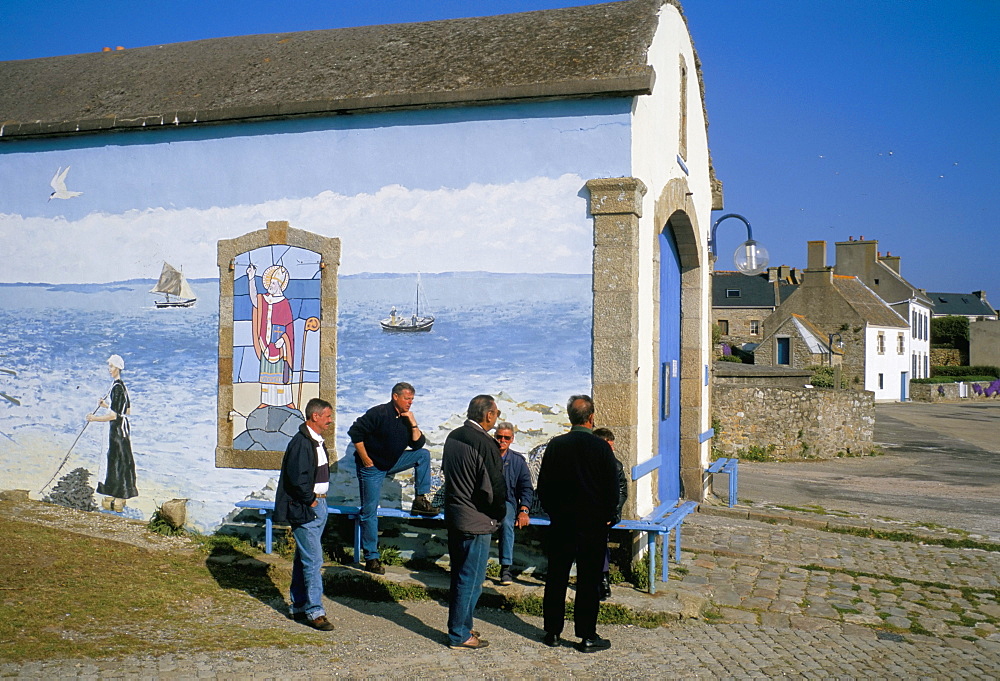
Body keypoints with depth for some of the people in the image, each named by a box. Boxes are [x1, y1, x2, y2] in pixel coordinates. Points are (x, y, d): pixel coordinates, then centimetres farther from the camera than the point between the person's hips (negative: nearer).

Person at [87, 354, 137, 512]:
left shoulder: (117, 388, -19)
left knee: (116, 460, -3)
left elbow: (113, 416, -22)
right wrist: (107, 405, 22)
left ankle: (117, 502, 2)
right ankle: (120, 496, 25)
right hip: (123, 427, 10)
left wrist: (95, 418, -14)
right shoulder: (123, 386, 10)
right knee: (122, 460, 15)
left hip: (117, 429, -10)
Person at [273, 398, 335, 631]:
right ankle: (314, 612, -2)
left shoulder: (317, 441, 13)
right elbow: (298, 478, -24)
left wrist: (319, 500, 11)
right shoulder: (301, 442, -18)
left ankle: (299, 607, 23)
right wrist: (310, 501, -13)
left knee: (303, 559, 15)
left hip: (317, 505, 10)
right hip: (305, 509, -10)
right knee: (313, 561, -7)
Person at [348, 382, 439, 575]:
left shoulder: (407, 419, 2)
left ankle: (421, 499, -3)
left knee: (423, 454, -7)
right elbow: (355, 432, -20)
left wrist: (413, 424, -14)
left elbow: (418, 444, -1)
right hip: (372, 467, -6)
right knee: (369, 512, -5)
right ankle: (371, 558, 2)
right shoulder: (379, 413, -17)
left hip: (393, 462, 6)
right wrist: (365, 459, -18)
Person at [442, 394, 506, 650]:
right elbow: (494, 486, -19)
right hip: (476, 522, -9)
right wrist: (499, 514, -2)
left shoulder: (453, 436, 7)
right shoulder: (485, 443, -20)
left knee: (459, 576, 19)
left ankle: (458, 626, 29)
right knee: (471, 580, 1)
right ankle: (460, 636, 8)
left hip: (453, 516, 9)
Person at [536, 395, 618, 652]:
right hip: (593, 524, -2)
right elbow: (612, 487, -6)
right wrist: (608, 517, 8)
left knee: (556, 579, 10)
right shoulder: (601, 447, -10)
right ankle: (587, 636, 9)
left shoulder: (555, 445, -2)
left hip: (561, 523, 3)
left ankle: (552, 633, 17)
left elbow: (543, 486, 2)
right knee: (589, 580, 4)